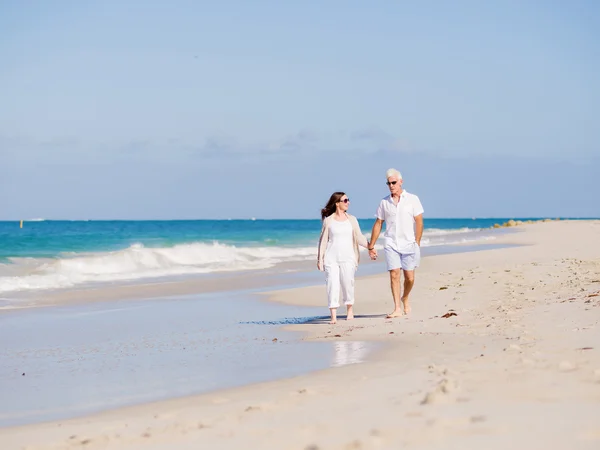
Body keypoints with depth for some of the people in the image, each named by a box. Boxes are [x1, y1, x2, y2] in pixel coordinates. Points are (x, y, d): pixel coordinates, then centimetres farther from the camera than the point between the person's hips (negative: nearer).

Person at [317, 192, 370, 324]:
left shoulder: (351, 219, 9)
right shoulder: (328, 220, 4)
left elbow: (359, 237, 8)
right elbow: (323, 240, 6)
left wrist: (370, 246, -6)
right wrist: (320, 259, 4)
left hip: (347, 257, 2)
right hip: (331, 258, -2)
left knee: (347, 283, 2)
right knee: (332, 284, -7)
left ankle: (350, 310, 24)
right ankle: (333, 316, -8)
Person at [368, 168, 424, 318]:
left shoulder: (412, 199, 1)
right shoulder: (384, 202, 7)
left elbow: (419, 222, -2)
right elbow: (378, 224, 11)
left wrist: (417, 243, -8)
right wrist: (371, 246, 10)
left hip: (409, 244, -1)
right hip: (391, 244, 1)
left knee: (409, 277, 1)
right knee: (394, 274, -11)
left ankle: (405, 298, 31)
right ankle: (397, 309, -10)